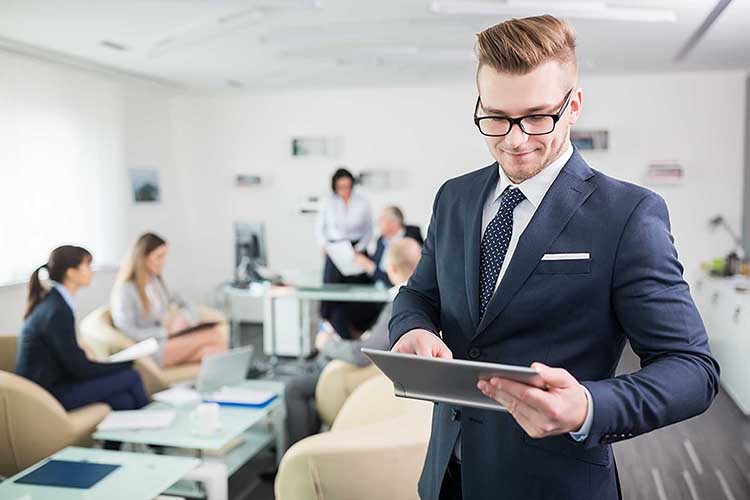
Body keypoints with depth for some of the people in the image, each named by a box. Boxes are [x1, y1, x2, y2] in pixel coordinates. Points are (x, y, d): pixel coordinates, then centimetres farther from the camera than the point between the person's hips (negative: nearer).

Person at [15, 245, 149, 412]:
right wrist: (126, 363, -6)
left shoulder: (53, 302, 7)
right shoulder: (57, 311, -21)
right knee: (131, 377, -9)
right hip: (46, 394, -8)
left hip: (50, 383, 8)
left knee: (124, 401, -4)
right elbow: (79, 368, -17)